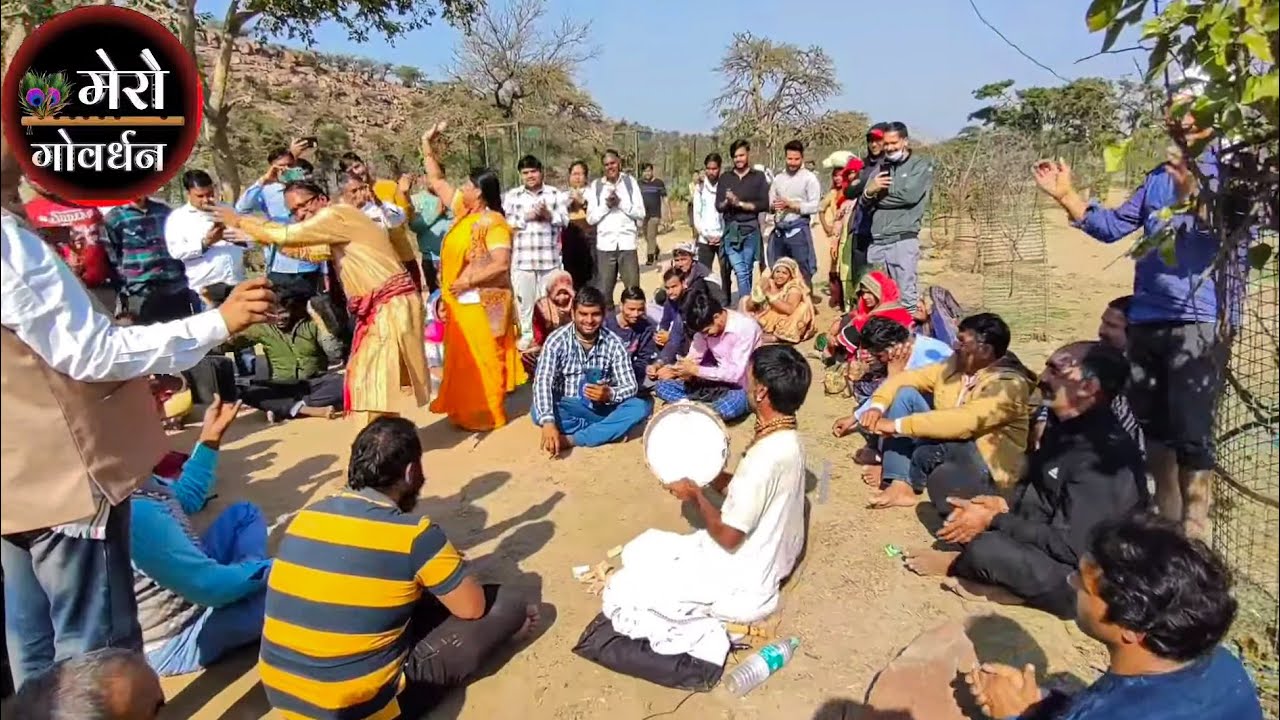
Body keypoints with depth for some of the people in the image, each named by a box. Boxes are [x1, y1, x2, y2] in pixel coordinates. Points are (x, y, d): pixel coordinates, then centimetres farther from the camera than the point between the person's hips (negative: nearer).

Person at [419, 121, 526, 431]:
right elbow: (437, 181, 18)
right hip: (460, 302, 9)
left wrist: (467, 281, -22)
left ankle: (487, 415, 10)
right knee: (463, 359, 17)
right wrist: (427, 145, 13)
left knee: (482, 359, -1)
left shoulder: (494, 223, -17)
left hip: (481, 304, -9)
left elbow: (501, 264, -26)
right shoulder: (463, 210, 7)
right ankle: (466, 410, 30)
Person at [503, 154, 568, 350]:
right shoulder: (512, 195, 5)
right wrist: (525, 217, -12)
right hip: (522, 257, 0)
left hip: (549, 256, 0)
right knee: (524, 298, 6)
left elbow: (565, 220, 2)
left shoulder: (554, 194, 6)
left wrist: (549, 215, -15)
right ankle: (526, 334, 19)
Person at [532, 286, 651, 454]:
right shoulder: (557, 340, -13)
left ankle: (570, 440, -27)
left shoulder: (614, 343, -6)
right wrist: (548, 422, -40)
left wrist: (610, 394, -32)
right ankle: (608, 429, -20)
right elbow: (542, 383, -24)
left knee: (642, 407, -25)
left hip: (602, 408, 2)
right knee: (538, 412, -33)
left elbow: (631, 386, -8)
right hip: (569, 411, -2)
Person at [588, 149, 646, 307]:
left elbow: (640, 213, 0)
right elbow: (591, 218, 2)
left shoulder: (630, 182, 5)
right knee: (604, 291, 4)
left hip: (627, 243, 0)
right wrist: (606, 205, -11)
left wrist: (620, 203, -10)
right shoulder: (596, 185, 6)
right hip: (605, 244, 1)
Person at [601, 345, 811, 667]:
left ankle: (707, 630, -2)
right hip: (764, 560, 9)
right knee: (641, 550, 18)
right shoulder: (786, 438, -1)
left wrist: (696, 495, -8)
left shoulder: (767, 455, -30)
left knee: (620, 593, -5)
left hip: (742, 582, -9)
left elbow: (728, 536, -23)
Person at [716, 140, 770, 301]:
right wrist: (727, 202, -14)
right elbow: (718, 206, 7)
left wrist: (740, 203, -9)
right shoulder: (725, 178, 12)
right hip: (730, 230, 1)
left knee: (747, 272, 1)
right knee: (741, 272, -8)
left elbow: (764, 204, -3)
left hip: (751, 229, -1)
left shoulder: (758, 177, 5)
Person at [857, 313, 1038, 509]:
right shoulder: (955, 365, 1)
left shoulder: (1008, 385, -22)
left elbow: (962, 421, -36)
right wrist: (877, 407, -17)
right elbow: (907, 378, 3)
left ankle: (905, 477, -1)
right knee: (906, 394, -9)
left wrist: (897, 425, -35)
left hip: (984, 462, -8)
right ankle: (899, 484, -21)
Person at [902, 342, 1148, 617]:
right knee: (943, 480, 7)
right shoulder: (1065, 429, 3)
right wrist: (1002, 503, -7)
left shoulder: (1106, 455, -26)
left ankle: (957, 564, -2)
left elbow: (1070, 547, -29)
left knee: (987, 549, -37)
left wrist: (993, 520, -21)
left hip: (1079, 577, -9)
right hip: (1034, 534, 9)